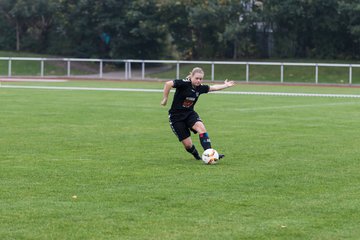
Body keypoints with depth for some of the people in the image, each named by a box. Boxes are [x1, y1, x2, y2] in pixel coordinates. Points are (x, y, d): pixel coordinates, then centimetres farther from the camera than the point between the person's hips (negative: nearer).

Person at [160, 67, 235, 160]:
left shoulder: (200, 87, 0)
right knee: (188, 144, -6)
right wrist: (165, 99, -22)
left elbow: (212, 88, 18)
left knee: (201, 128, -26)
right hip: (176, 116, -5)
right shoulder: (184, 84, -21)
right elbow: (168, 84, -29)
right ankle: (197, 156, 27)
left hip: (189, 113, 5)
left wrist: (225, 85, 20)